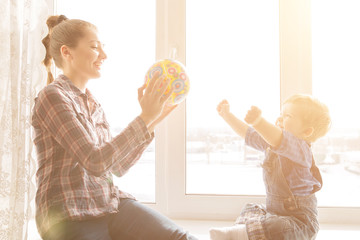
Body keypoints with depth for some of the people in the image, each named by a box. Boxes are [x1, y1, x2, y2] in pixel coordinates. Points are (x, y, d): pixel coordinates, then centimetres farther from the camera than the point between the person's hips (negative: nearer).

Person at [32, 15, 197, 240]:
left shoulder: (94, 104, 15)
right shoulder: (53, 96, -8)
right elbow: (95, 162, -18)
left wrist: (153, 120, 7)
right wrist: (145, 117, -16)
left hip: (112, 202, 6)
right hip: (72, 217, -6)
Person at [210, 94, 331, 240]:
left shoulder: (300, 149, -23)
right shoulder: (270, 144, 6)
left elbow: (278, 139, -46)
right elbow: (247, 134, 19)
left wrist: (258, 122, -64)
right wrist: (226, 115, 16)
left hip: (298, 218, -10)